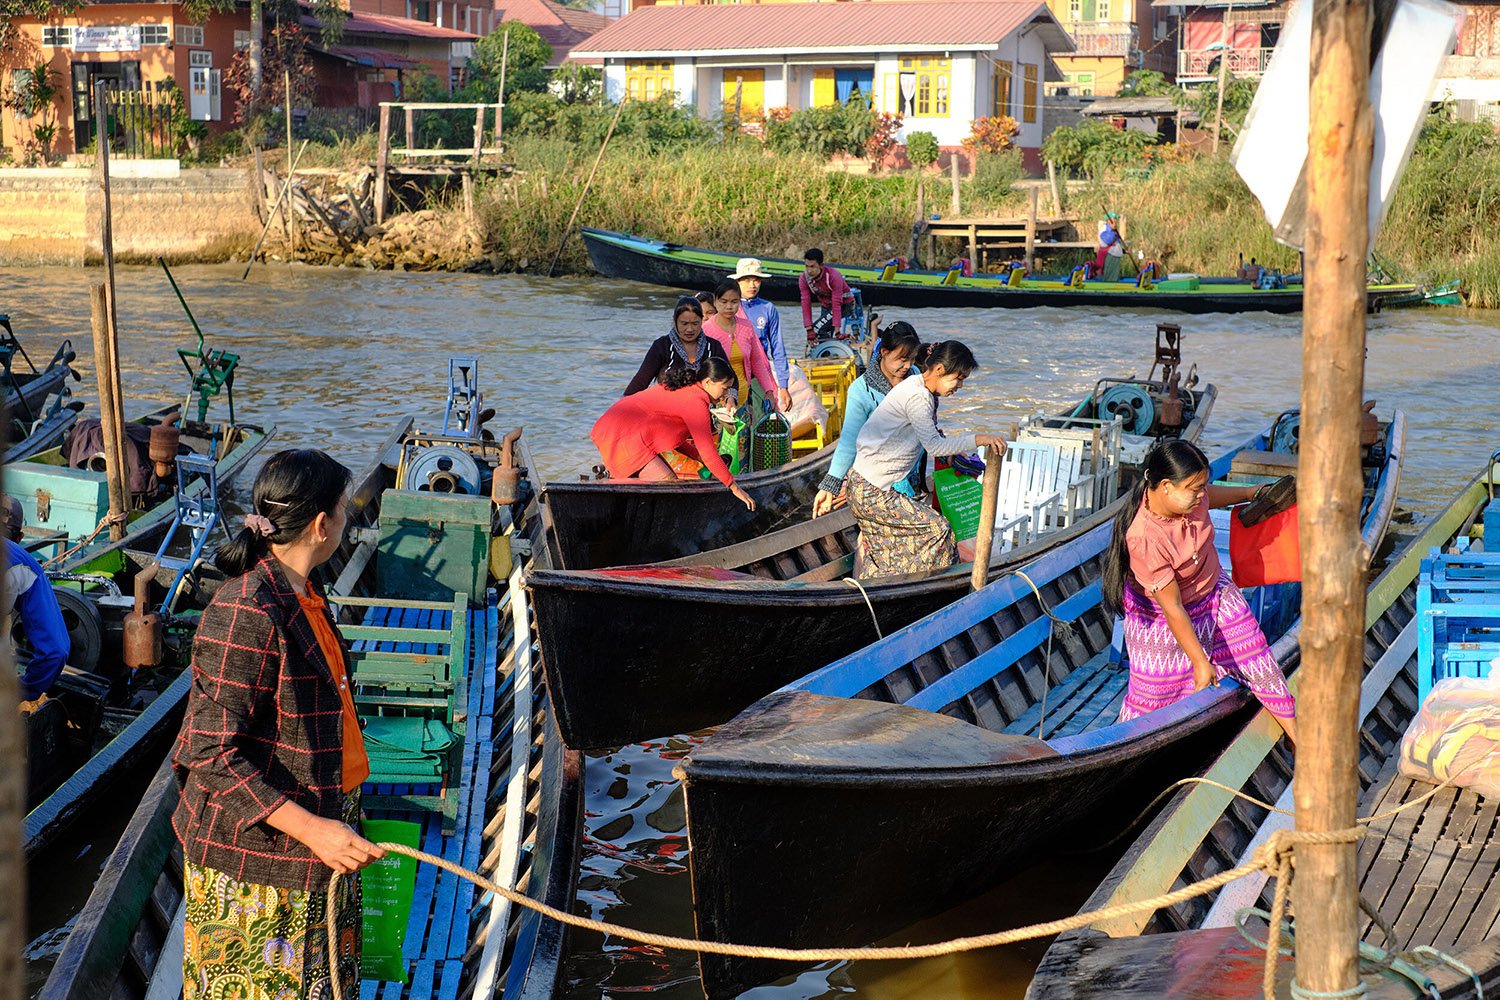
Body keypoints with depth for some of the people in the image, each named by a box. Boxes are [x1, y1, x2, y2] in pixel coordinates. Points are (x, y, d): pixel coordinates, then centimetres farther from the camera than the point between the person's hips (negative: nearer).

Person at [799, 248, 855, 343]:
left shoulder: (833, 277, -33)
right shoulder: (803, 279, -20)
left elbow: (836, 304, -34)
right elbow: (806, 304, -22)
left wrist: (837, 331, -36)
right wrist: (809, 330, -28)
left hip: (844, 304, -6)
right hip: (826, 306, 6)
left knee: (817, 330, -22)